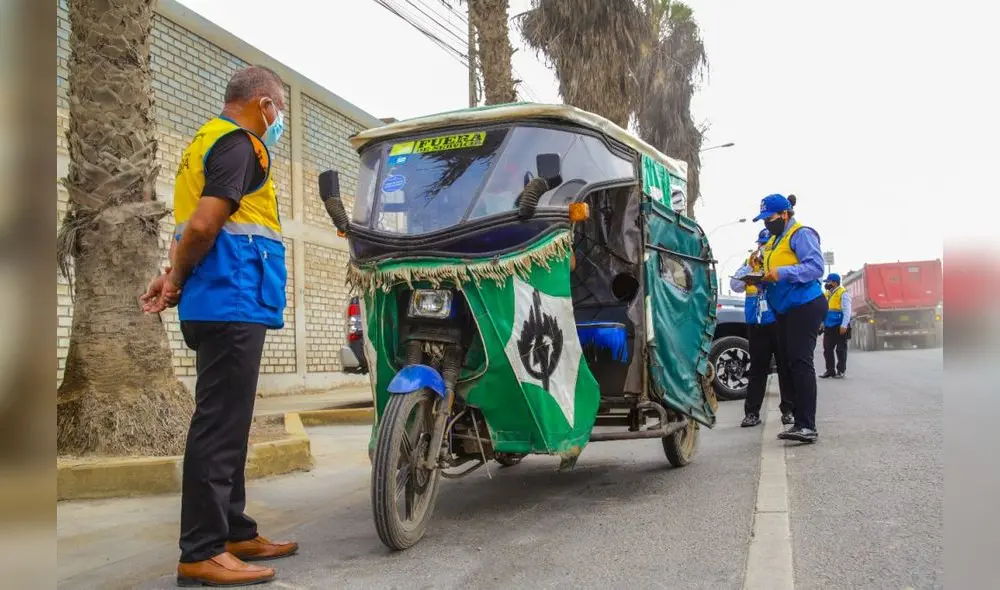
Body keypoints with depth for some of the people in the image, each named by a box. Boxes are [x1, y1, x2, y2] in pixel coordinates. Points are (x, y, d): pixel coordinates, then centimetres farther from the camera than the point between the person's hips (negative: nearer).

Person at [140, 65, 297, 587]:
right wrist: (178, 279, -4)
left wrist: (175, 276, 9)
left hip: (222, 305, 10)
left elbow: (192, 224, 22)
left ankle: (235, 532, 22)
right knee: (219, 426, -8)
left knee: (227, 424, 13)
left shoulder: (207, 141, 23)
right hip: (233, 302, -10)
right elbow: (203, 224, -19)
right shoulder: (240, 144, -8)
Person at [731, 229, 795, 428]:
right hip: (756, 324, 3)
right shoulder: (750, 264, 13)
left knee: (785, 366, 4)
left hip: (780, 322, -2)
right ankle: (752, 412, 8)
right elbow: (735, 286, 2)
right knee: (757, 368, 6)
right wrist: (750, 265, -6)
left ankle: (788, 410, 12)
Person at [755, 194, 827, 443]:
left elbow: (815, 266, -20)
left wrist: (782, 272, -28)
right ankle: (799, 421, 14)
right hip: (784, 310, 10)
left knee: (801, 363, -15)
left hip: (804, 306, -10)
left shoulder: (801, 234, -7)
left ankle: (807, 426, -16)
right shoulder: (772, 242, 22)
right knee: (789, 364, 8)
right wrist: (763, 279, 3)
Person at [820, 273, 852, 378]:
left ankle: (841, 371, 8)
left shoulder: (842, 293, -8)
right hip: (828, 327, 7)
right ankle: (830, 370, 14)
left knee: (840, 349, 1)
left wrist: (844, 326, -20)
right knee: (827, 349, 7)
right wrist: (822, 323, 13)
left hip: (839, 327, -7)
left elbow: (847, 311, -13)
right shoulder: (827, 294, 15)